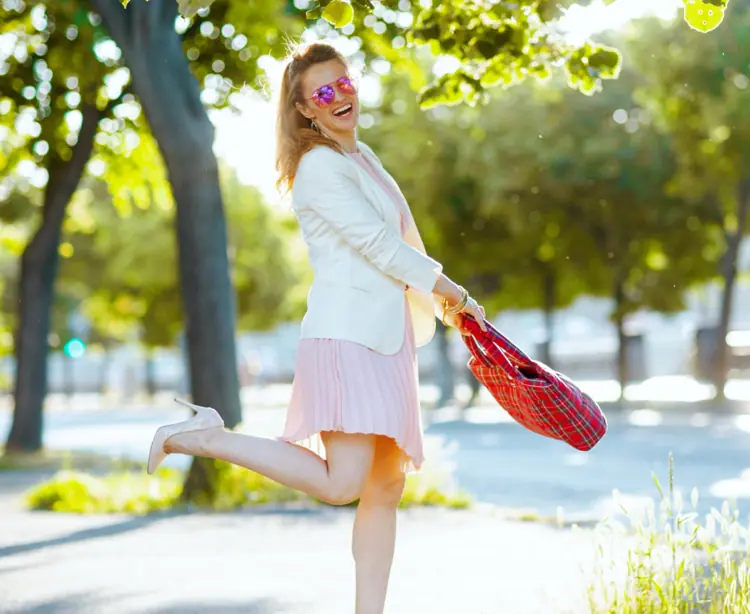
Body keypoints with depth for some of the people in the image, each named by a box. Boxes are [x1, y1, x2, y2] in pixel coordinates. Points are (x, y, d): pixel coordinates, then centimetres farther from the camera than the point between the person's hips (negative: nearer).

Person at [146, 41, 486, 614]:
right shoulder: (319, 165, -11)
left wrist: (445, 301, 23)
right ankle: (206, 437, -8)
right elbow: (379, 246, -13)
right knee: (342, 483, -17)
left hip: (385, 339, 9)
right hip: (347, 335, -9)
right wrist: (451, 291, -3)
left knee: (386, 487, 6)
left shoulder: (362, 155, 18)